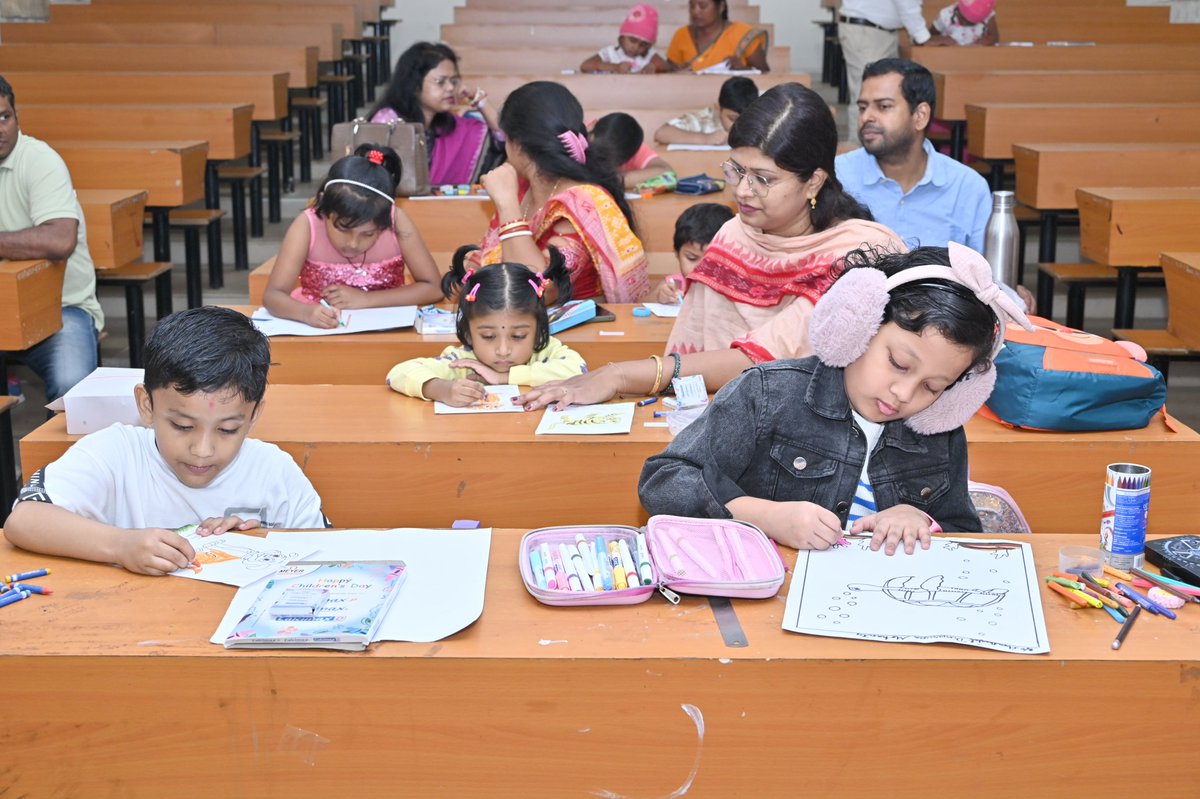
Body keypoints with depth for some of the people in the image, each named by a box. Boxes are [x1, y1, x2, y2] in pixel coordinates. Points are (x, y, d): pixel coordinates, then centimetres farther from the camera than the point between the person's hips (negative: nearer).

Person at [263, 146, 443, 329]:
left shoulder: (396, 222, -17)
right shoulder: (308, 225, -18)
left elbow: (434, 288, -13)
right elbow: (273, 295, -22)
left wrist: (365, 299, -20)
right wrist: (307, 313, -42)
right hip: (321, 327, -1)